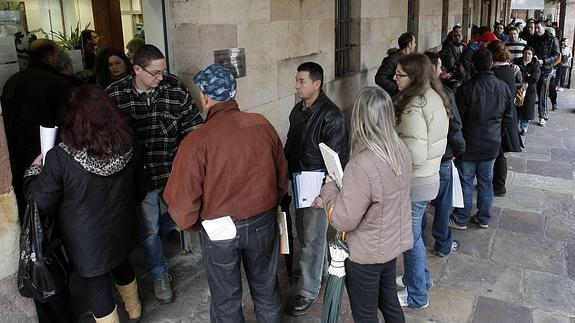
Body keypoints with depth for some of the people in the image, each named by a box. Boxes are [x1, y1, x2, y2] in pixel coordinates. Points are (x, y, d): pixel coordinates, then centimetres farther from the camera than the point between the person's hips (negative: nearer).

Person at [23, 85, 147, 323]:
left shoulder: (60, 158, -28)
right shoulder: (128, 149, -15)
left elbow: (42, 206, -16)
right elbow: (140, 192, 0)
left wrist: (34, 170, -1)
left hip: (86, 240, -5)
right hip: (120, 230, 5)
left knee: (97, 286, 16)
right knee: (122, 265, 31)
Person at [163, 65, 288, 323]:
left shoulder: (197, 141, -21)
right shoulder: (263, 125, -10)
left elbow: (183, 199, -18)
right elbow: (281, 175, 2)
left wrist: (188, 223, 4)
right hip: (263, 223, 3)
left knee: (226, 300, 19)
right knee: (266, 289, 23)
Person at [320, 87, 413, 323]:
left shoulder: (362, 166, -33)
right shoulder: (401, 149, -6)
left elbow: (343, 220, -26)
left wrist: (329, 188, -10)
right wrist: (346, 185, 8)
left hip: (366, 253, -7)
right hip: (392, 243, 8)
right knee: (389, 301, 28)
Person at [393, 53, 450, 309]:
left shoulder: (414, 107, -26)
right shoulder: (435, 97, 4)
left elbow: (415, 155, -29)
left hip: (414, 184, -9)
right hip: (430, 177, 9)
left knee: (410, 238, 8)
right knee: (414, 234, 26)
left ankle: (417, 295, 27)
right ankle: (421, 278, 45)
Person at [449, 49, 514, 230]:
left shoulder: (466, 88, -18)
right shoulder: (503, 88, -2)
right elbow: (508, 119, 7)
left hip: (469, 144, -4)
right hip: (492, 145, 4)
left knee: (465, 182, 6)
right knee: (486, 182, 15)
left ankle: (461, 219, 17)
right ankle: (484, 219, 27)